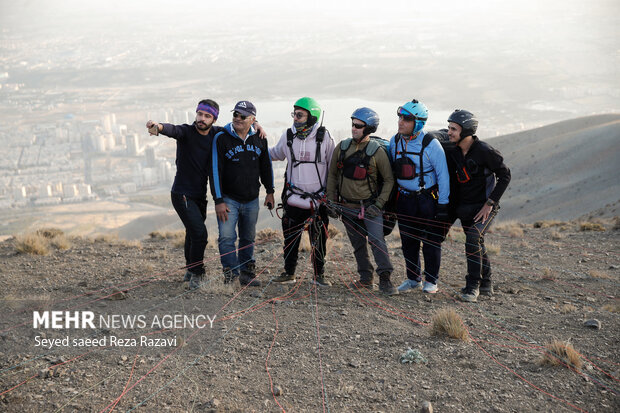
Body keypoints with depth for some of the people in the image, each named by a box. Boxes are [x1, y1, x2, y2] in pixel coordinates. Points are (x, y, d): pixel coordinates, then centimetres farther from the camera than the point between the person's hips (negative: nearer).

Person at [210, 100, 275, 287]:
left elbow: (266, 165, 16)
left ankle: (247, 273, 21)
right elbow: (216, 170, -10)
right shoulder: (221, 138, -9)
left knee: (248, 239, 11)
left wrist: (270, 192, 14)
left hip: (251, 200, 4)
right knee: (227, 238, -11)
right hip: (228, 199, -3)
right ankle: (231, 275, -3)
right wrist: (219, 200, -14)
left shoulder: (259, 139, 3)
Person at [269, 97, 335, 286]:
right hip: (294, 198, 2)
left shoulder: (324, 137, -4)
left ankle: (319, 274, 19)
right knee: (290, 237, 6)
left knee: (319, 239, 5)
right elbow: (276, 153, 22)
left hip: (318, 198, -2)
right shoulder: (288, 136, 2)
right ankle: (289, 273, 21)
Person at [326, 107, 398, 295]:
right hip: (347, 206, 4)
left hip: (370, 206, -4)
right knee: (358, 244, 11)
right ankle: (366, 278, 21)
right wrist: (331, 201, 7)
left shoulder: (377, 151, -10)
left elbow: (388, 180, -4)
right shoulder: (342, 148, 2)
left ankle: (385, 279, -10)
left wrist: (379, 204, -11)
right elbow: (332, 175, 12)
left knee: (377, 240, -14)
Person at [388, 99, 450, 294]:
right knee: (408, 240, 9)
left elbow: (443, 174, -11)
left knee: (431, 240, 2)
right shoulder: (394, 142, 1)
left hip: (428, 198, -4)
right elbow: (390, 170, 13)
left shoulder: (430, 144, -15)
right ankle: (413, 278, 22)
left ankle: (431, 280, 15)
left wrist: (443, 204, -12)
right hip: (405, 199, 5)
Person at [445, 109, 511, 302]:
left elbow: (505, 176, -14)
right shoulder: (452, 151, 0)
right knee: (477, 244, 15)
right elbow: (448, 176, 17)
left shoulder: (484, 151, -18)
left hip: (484, 206, -7)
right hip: (465, 207, 7)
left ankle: (473, 286, -13)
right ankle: (485, 284, 29)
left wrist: (489, 203, -16)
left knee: (472, 240, -21)